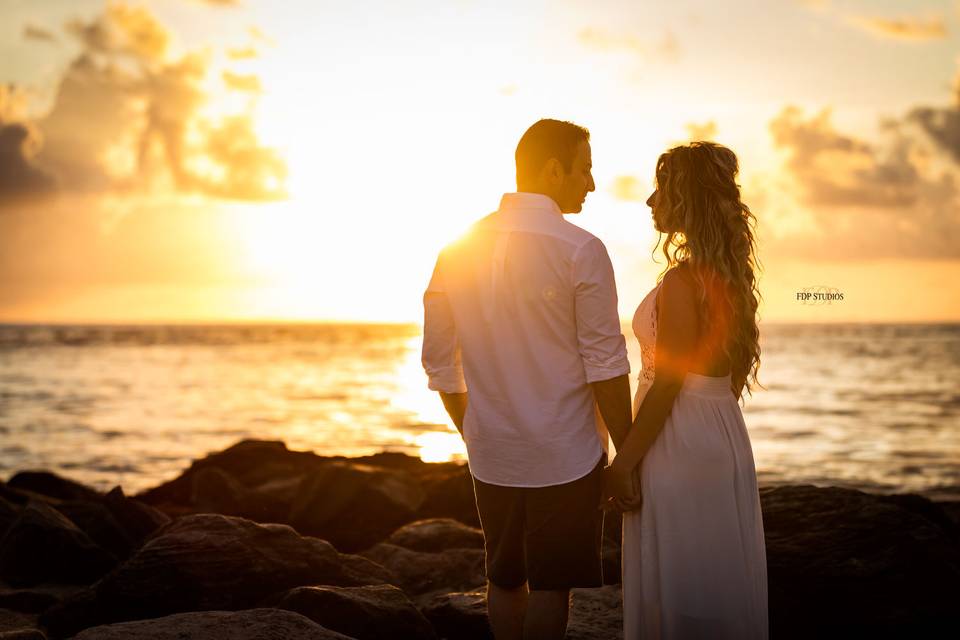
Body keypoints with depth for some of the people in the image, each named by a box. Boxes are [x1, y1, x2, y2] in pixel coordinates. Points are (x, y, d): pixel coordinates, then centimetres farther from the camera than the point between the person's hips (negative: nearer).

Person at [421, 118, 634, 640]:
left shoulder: (457, 250, 4)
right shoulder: (580, 250, -12)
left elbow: (440, 363, 8)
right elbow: (604, 363, -13)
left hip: (490, 454, 5)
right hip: (564, 454, -5)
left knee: (504, 577, 16)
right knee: (551, 583, 5)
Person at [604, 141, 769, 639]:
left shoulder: (682, 281, -19)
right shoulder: (730, 276, 8)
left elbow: (667, 387, -20)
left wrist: (623, 463, -15)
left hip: (680, 446, -9)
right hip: (725, 438, 9)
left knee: (675, 586, 2)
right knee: (719, 580, 17)